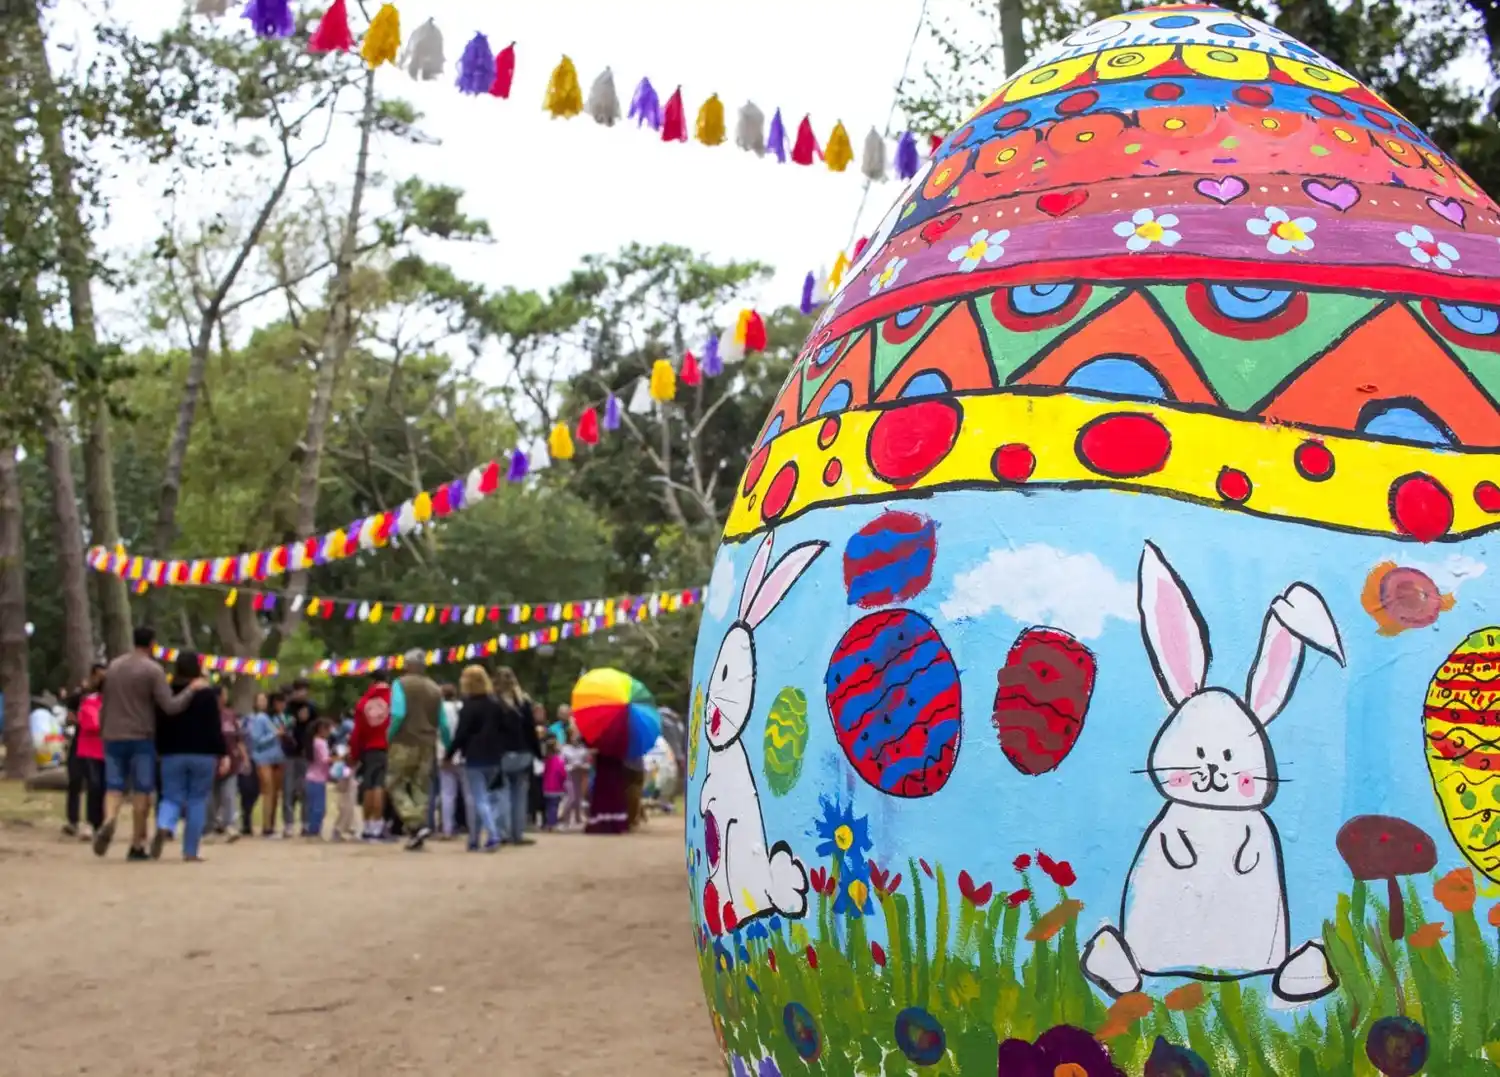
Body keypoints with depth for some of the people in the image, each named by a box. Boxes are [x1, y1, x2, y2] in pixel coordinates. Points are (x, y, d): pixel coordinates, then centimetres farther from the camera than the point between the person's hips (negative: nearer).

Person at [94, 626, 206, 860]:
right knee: (141, 792, 4)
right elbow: (170, 707, -13)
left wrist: (103, 732, 24)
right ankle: (137, 845, 5)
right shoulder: (153, 670, -7)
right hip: (141, 737, -4)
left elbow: (104, 705, 14)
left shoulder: (113, 666, 9)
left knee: (114, 786, 8)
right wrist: (191, 689, -2)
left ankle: (109, 820, -23)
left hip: (113, 737, 4)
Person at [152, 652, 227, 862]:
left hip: (172, 754, 2)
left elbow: (159, 726, 7)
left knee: (171, 797, 8)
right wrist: (222, 753, -1)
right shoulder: (208, 694, -4)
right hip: (203, 755, -2)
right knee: (197, 801, 4)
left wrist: (160, 751, 15)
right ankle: (190, 851, 0)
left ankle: (163, 827, -25)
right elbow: (216, 727, -6)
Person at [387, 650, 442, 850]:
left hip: (405, 743, -5)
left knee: (395, 785, 3)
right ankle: (417, 833, 4)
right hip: (427, 745, 5)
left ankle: (416, 825, -15)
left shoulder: (401, 683, -4)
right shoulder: (435, 688, 12)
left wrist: (389, 736, -4)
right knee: (421, 788, 8)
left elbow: (398, 714, -17)